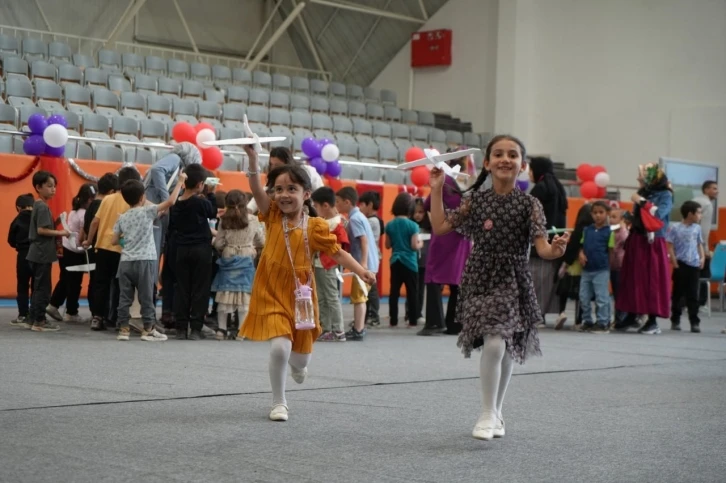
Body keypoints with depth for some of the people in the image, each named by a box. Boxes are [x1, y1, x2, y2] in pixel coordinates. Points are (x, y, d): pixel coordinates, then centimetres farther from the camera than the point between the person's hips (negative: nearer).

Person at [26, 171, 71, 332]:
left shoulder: (38, 205, 15)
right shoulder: (43, 207, -15)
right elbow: (41, 230, -22)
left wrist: (55, 223, 4)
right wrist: (60, 233, -16)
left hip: (38, 253, 10)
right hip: (42, 254, -10)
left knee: (38, 288, 12)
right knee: (43, 288, -6)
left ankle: (34, 319, 16)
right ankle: (39, 321, -4)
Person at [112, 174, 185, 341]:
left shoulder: (122, 218, 8)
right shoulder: (147, 211, -5)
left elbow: (114, 241, 9)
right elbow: (170, 201, -10)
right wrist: (180, 181, -1)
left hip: (125, 261, 4)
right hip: (144, 261, -4)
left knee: (125, 297, 7)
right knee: (146, 296, 2)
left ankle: (123, 329, 9)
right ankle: (148, 329, 5)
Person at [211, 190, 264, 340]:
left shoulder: (224, 220, -3)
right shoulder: (252, 220, -3)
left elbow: (218, 244, -2)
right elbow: (261, 241, 5)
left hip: (227, 260, 1)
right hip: (246, 260, -1)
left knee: (225, 293, 5)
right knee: (245, 293, 0)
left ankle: (221, 329, 7)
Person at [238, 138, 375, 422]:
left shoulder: (315, 226, -6)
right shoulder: (273, 216, -5)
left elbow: (336, 252, 0)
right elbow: (255, 189, -18)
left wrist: (360, 271, -15)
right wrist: (253, 157, -33)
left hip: (300, 295, 1)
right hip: (271, 294, -1)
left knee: (301, 356, 14)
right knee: (279, 348, -19)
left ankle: (297, 365, 56)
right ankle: (279, 403, 3)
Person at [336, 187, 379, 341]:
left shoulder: (354, 219, -13)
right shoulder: (359, 216, 15)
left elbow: (364, 240, -21)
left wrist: (363, 263, -26)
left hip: (364, 264, -9)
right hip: (367, 263, 9)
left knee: (358, 297, -5)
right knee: (360, 297, 15)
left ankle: (358, 331, -3)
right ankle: (359, 328, 21)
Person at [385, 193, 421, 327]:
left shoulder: (390, 225, 2)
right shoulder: (412, 225, -12)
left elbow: (387, 245, 7)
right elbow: (414, 245, -14)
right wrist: (420, 244, 6)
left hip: (395, 261, 4)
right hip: (410, 263, -4)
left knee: (394, 291, 6)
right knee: (412, 292, 5)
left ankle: (393, 320, 5)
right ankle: (412, 320, 6)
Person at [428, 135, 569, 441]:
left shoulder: (529, 205, -5)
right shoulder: (475, 201, 0)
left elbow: (541, 249, -11)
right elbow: (440, 227, 2)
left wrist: (556, 250, -33)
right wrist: (436, 190, 0)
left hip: (513, 282, 0)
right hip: (480, 280, 0)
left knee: (504, 349, 4)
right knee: (493, 345, -13)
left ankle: (495, 413, 25)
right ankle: (488, 415, 0)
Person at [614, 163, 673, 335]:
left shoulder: (665, 195, -4)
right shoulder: (642, 193, 13)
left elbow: (658, 214, -20)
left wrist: (642, 202, -16)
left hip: (652, 243, -6)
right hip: (636, 241, 6)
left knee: (652, 280, -4)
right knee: (633, 278, 7)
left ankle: (653, 321, 0)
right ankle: (631, 316, 15)